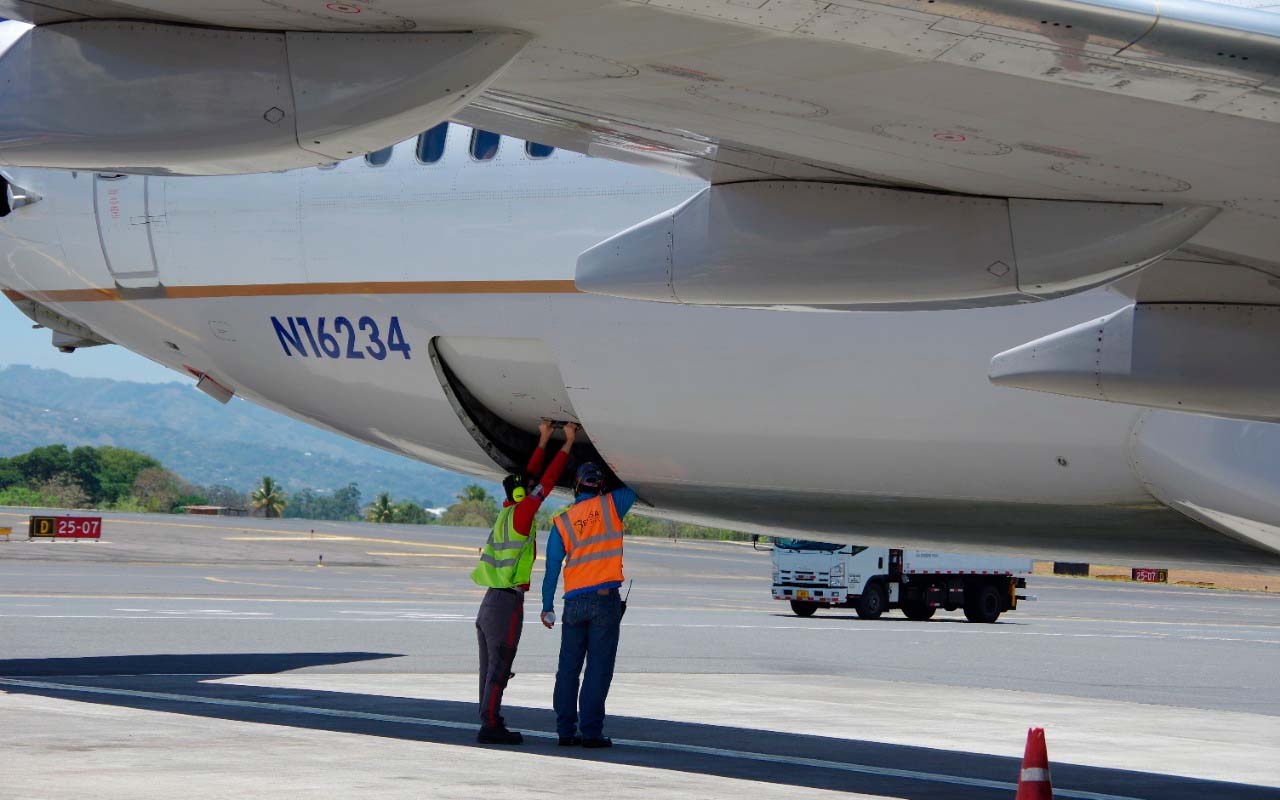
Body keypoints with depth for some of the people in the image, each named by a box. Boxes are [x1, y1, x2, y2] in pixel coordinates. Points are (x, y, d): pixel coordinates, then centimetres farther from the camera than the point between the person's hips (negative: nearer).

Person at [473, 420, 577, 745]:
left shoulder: (507, 511, 12)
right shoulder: (520, 513, -9)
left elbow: (530, 476, 22)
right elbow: (548, 480, -6)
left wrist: (543, 440, 26)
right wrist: (568, 443, 0)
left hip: (488, 604, 9)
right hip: (507, 602, -9)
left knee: (491, 669, 9)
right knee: (499, 669, -7)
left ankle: (490, 724, 12)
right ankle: (490, 726, -8)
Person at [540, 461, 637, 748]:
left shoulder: (562, 521, 7)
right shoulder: (610, 505, 0)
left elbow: (552, 566, 7)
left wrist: (547, 606, 13)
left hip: (574, 602, 3)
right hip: (605, 599, -3)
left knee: (568, 667, 9)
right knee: (598, 668, -2)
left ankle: (566, 730, 9)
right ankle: (591, 731, -6)